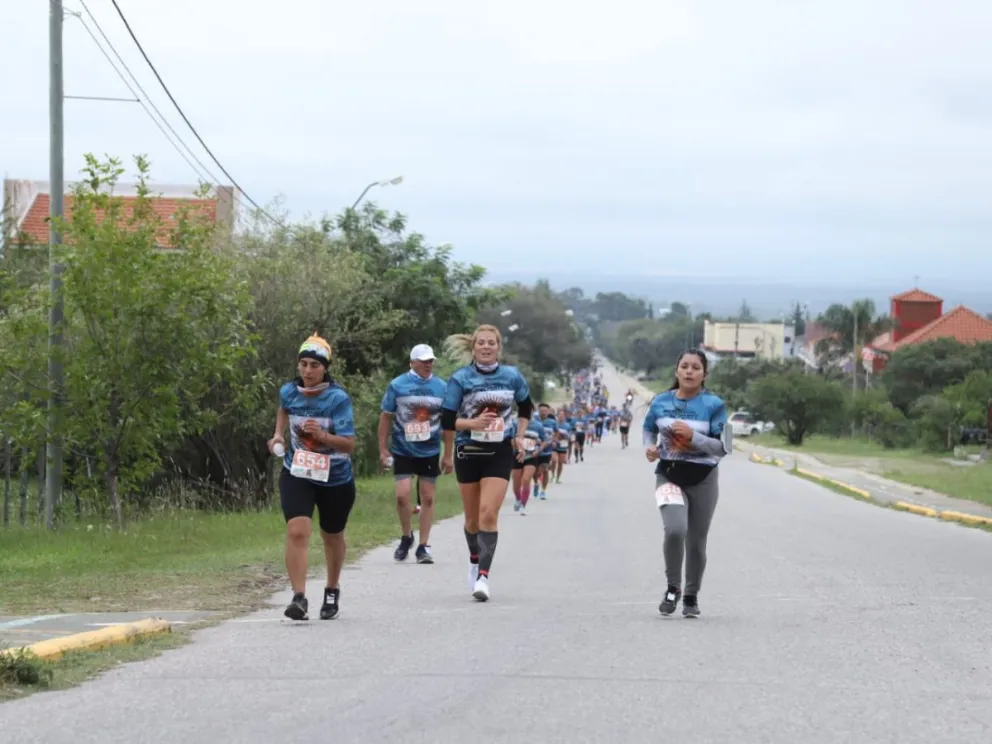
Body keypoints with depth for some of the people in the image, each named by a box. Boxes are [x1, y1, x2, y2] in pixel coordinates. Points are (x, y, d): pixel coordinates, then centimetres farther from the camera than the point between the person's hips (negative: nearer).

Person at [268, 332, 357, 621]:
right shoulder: (289, 392, -8)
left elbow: (349, 445, -24)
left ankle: (332, 591, 43)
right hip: (297, 475, 1)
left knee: (332, 537, 18)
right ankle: (299, 598, -25)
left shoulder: (338, 399, -20)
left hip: (335, 479, -1)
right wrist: (279, 435, 6)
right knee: (297, 531, -20)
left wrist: (322, 435, -39)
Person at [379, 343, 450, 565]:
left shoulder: (441, 387, 3)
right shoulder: (397, 386, -3)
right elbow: (386, 417, 3)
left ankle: (424, 546, 12)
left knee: (427, 498, 4)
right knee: (402, 495, -12)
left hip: (430, 452, 2)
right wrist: (383, 449, 0)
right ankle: (406, 536, 13)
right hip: (403, 451, -2)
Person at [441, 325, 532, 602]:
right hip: (469, 453, 0)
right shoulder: (461, 379, -5)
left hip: (499, 453, 0)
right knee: (473, 517, 11)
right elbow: (447, 420, -7)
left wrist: (519, 435, 8)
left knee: (488, 514, -14)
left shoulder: (512, 377, 1)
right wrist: (473, 423, -22)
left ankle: (483, 576, -16)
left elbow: (526, 408, 19)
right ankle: (474, 561, 38)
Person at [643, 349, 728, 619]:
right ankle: (673, 589, -1)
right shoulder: (661, 402, 1)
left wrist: (692, 436, -23)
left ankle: (691, 597, 29)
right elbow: (649, 428, 19)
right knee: (675, 529, -22)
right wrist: (649, 446, -3)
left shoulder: (713, 404, -8)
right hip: (669, 475, 0)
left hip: (702, 478, 0)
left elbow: (722, 447, -10)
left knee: (696, 541, 8)